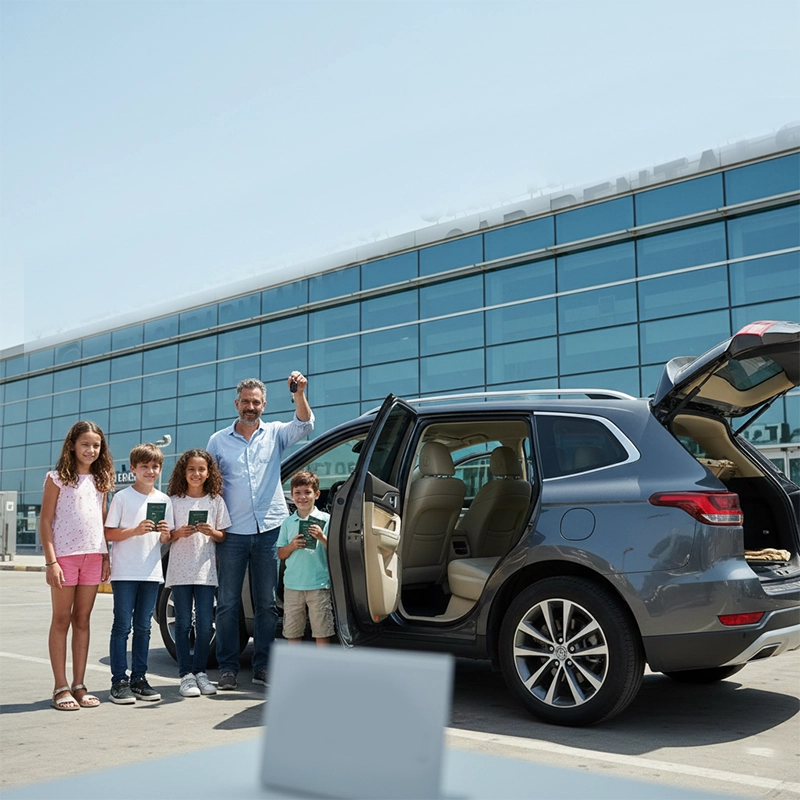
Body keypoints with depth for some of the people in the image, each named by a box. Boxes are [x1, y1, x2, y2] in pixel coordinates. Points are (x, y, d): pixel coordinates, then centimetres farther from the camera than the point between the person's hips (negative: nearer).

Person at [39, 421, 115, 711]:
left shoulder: (101, 481, 13)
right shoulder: (57, 478, -1)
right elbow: (45, 521, -5)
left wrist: (106, 557, 5)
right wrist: (51, 561, -12)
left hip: (93, 556, 4)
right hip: (64, 555, -4)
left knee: (82, 620, 8)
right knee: (61, 621, 2)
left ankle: (79, 685, 13)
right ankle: (61, 688, 6)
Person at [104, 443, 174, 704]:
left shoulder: (164, 500, 10)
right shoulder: (122, 497, -1)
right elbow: (109, 534, -5)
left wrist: (166, 532, -8)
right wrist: (135, 530, -19)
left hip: (151, 572, 4)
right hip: (124, 572, -4)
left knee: (143, 627, 9)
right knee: (122, 626, -2)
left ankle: (139, 678, 15)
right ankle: (119, 681, 2)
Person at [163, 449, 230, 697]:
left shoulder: (215, 500, 7)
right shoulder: (174, 501, 5)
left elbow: (222, 536, 9)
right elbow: (164, 538, 6)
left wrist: (211, 532, -11)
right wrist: (177, 533, -14)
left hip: (206, 570, 1)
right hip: (180, 570, -1)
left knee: (205, 623, 0)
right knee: (183, 623, 2)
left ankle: (200, 671, 13)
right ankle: (186, 674, 7)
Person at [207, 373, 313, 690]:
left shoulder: (275, 434, 7)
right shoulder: (218, 440, 8)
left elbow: (304, 425, -11)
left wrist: (299, 393, -27)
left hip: (269, 530, 0)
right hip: (232, 533, 0)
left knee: (266, 603, 6)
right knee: (228, 603, 3)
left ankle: (262, 666, 15)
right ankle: (228, 668, 12)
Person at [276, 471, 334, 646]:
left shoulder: (325, 520, -1)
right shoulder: (287, 523, 8)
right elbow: (280, 555, 10)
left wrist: (322, 538, -19)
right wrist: (292, 545, -9)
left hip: (319, 585, -3)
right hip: (292, 585, 3)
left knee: (322, 632, 1)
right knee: (292, 632, 11)